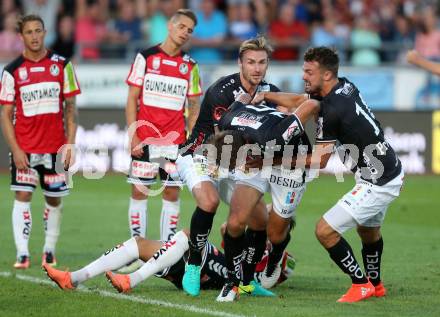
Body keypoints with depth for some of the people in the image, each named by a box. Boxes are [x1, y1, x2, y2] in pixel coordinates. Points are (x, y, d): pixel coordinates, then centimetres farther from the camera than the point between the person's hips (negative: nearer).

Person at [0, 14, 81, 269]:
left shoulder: (62, 65, 3)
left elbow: (71, 107, 6)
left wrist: (70, 143, -2)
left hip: (55, 147, 1)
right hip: (24, 147, -1)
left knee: (54, 199, 7)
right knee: (22, 196, -10)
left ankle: (50, 250, 19)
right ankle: (22, 254, -12)